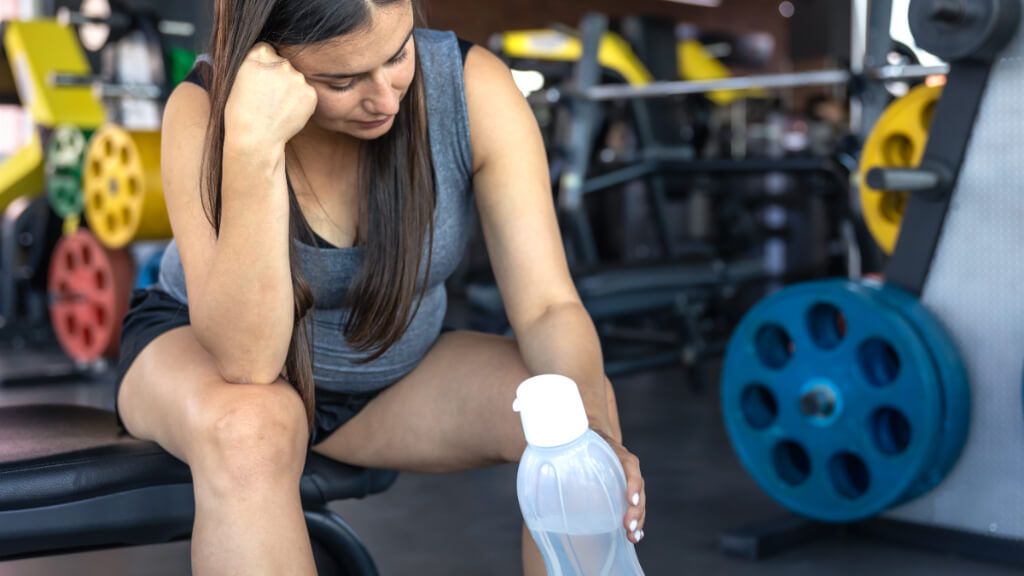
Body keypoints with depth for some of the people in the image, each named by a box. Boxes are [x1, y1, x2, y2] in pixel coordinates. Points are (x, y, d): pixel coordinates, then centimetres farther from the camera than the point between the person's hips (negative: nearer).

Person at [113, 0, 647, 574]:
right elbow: (246, 360, -35)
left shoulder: (475, 87, -23)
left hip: (396, 380, 2)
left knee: (574, 411, -23)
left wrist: (591, 428, -44)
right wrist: (253, 146, -46)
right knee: (247, 427, -37)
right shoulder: (203, 113, -27)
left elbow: (548, 306, -23)